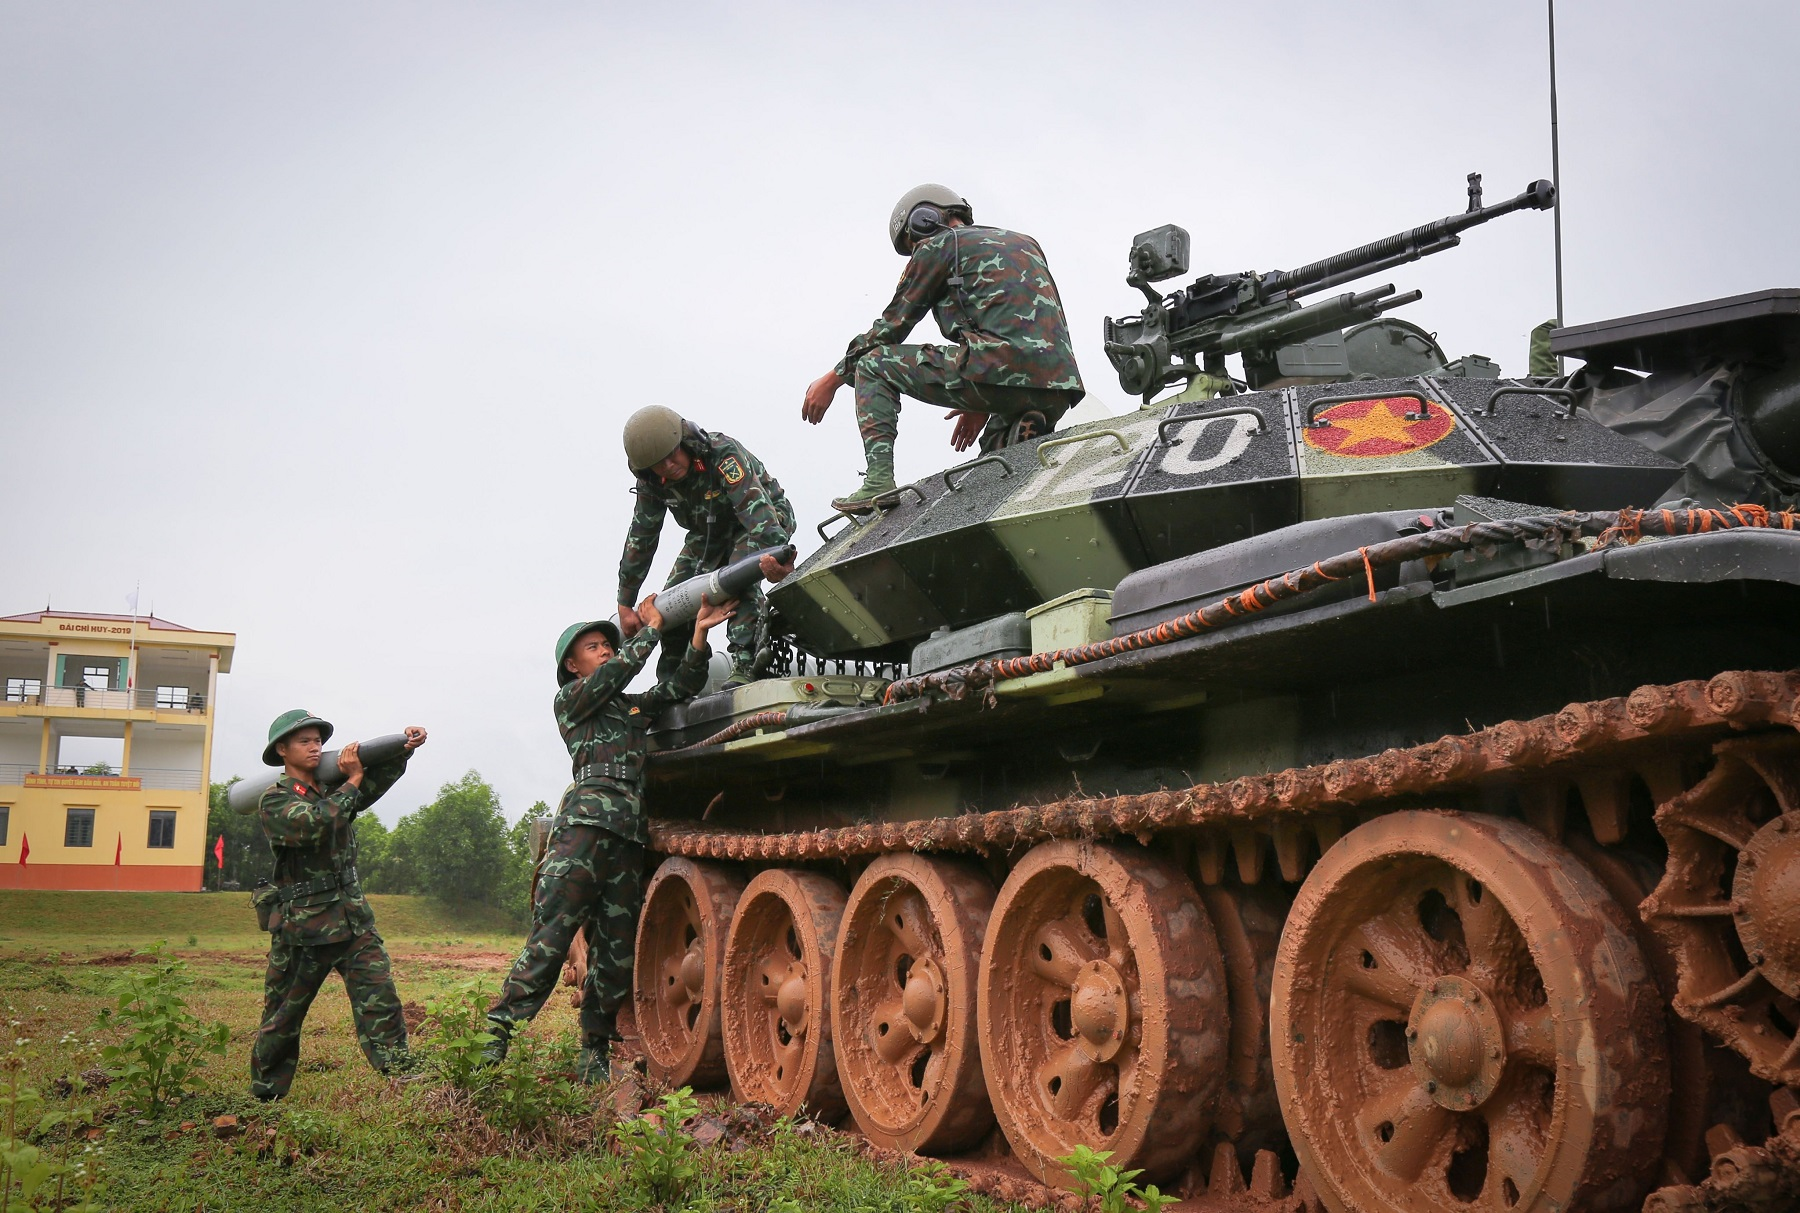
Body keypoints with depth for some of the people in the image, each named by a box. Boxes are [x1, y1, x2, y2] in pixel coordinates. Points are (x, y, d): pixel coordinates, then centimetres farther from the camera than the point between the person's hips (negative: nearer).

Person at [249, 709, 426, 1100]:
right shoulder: (274, 801, -5)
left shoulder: (335, 788, 13)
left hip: (352, 917, 4)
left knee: (380, 997, -8)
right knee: (283, 1015, 8)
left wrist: (404, 748, -19)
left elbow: (378, 778, 1)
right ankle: (263, 1096, 22)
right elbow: (311, 825, -23)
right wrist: (351, 782, -16)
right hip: (301, 924, -4)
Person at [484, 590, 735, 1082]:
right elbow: (616, 671, -4)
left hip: (629, 838, 6)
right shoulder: (570, 700, 12)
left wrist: (699, 635, 3)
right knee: (549, 941, -14)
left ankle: (594, 1056, 12)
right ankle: (494, 1037, -12)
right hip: (585, 824, -6)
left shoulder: (634, 705, 28)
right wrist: (650, 628, 8)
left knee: (615, 954, 5)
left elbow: (681, 686, 19)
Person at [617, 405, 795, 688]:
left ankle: (746, 663, -35)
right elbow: (640, 539, -9)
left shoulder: (723, 453, -35)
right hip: (709, 532, 6)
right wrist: (624, 605, -9)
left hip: (769, 518, -6)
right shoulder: (652, 482, -16)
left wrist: (773, 552, -68)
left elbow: (754, 507, -49)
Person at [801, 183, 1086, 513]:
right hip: (1060, 389, 7)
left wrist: (833, 378, 23)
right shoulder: (1024, 243, 32)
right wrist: (984, 404, 34)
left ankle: (878, 480, -7)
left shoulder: (937, 245, 11)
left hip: (1000, 369, -7)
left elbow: (893, 325, 14)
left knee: (873, 365, 10)